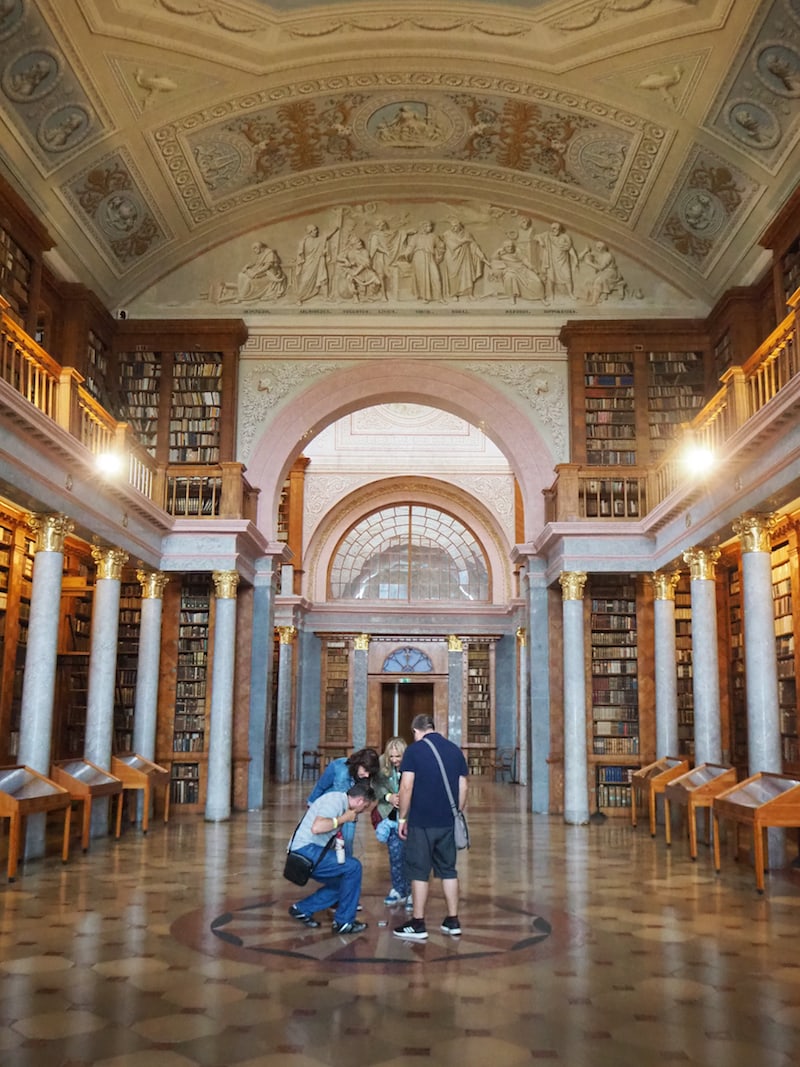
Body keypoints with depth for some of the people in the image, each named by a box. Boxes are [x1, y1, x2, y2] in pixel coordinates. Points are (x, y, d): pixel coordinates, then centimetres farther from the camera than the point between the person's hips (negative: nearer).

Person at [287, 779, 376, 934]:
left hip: (312, 852, 10)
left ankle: (302, 909, 20)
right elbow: (316, 827, -31)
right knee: (353, 866, -14)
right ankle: (344, 922, -5)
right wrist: (343, 819, -19)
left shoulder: (341, 801, 15)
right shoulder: (336, 800, -15)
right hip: (306, 851, -10)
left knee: (341, 882, 15)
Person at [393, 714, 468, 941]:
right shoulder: (455, 750, 8)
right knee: (448, 870, 14)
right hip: (448, 822, 5)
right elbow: (463, 788, 10)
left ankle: (418, 924, 8)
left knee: (419, 872, 4)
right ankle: (452, 922, 17)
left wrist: (402, 818, -3)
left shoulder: (414, 750, -7)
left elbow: (406, 787, -11)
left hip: (421, 822, -5)